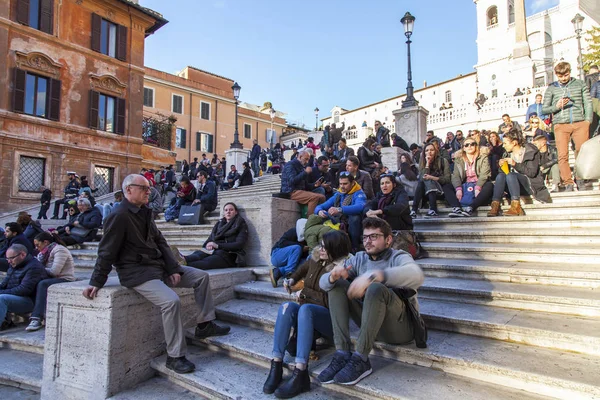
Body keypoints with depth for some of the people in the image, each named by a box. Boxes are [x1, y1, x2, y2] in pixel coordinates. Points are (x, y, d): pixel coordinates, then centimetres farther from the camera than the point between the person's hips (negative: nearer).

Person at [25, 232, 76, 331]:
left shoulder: (59, 250, -9)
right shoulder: (46, 252, 20)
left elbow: (54, 271, -17)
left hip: (66, 280, -8)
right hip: (54, 280, 8)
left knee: (42, 284, -31)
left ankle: (37, 318, -35)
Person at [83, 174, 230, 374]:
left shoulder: (145, 212, 11)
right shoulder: (119, 216, -15)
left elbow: (160, 242, 10)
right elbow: (106, 251, -13)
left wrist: (173, 269, 2)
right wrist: (96, 282, -12)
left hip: (159, 266, 9)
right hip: (136, 273, -9)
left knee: (201, 276, 5)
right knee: (171, 300, -29)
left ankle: (204, 325, 12)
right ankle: (175, 356, -14)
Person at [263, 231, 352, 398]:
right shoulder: (316, 258, 6)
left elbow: (331, 301, -19)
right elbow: (304, 268, 31)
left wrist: (304, 292, -10)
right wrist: (292, 280, 17)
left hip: (330, 319, -6)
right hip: (308, 314, 6)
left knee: (305, 308, -36)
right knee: (288, 306, -26)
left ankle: (300, 373, -42)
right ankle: (276, 366, -31)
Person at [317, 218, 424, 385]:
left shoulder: (398, 257, -8)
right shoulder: (359, 259, 7)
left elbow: (416, 275, -34)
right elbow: (323, 282, -1)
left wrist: (373, 275, -46)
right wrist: (333, 276, -26)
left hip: (401, 326, -5)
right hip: (371, 323, 6)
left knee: (376, 288, -32)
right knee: (336, 285, -7)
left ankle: (360, 360, -23)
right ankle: (342, 354, -18)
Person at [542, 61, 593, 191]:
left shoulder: (580, 84, 13)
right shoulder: (551, 88, 12)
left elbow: (588, 103, 10)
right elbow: (544, 109, 10)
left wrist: (588, 120, 0)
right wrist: (556, 106, -9)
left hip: (580, 123, 0)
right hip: (561, 125, 0)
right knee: (562, 155, -6)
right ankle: (568, 183, 0)